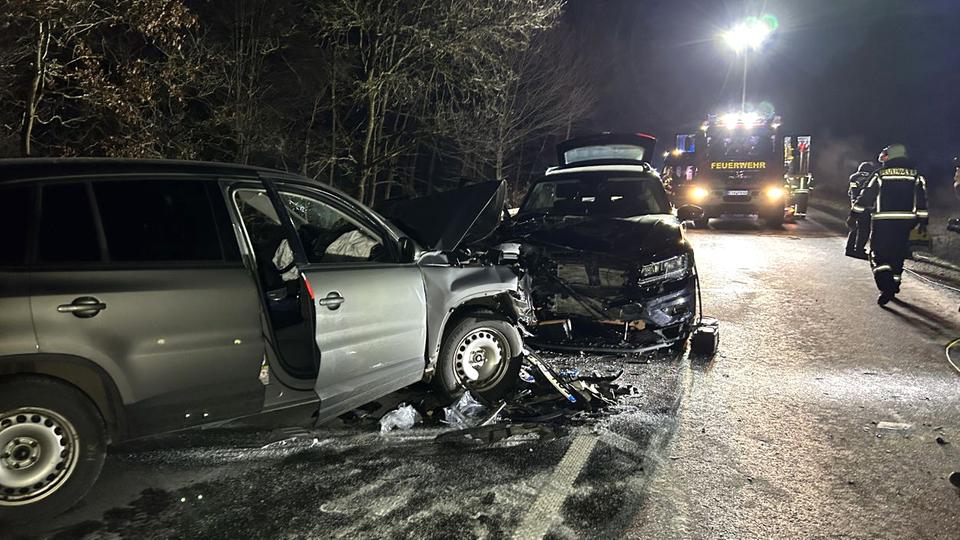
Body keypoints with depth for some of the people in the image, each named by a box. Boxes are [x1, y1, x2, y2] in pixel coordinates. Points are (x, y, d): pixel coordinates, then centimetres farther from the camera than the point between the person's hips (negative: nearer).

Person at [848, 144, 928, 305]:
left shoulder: (880, 174, 2)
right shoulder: (916, 174, 9)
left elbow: (866, 196, -1)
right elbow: (921, 198, 4)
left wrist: (854, 215, 4)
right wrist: (922, 221, 5)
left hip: (881, 221, -3)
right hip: (906, 220, 3)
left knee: (878, 254, -3)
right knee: (898, 254, 16)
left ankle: (886, 287, -21)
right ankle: (893, 285, 23)